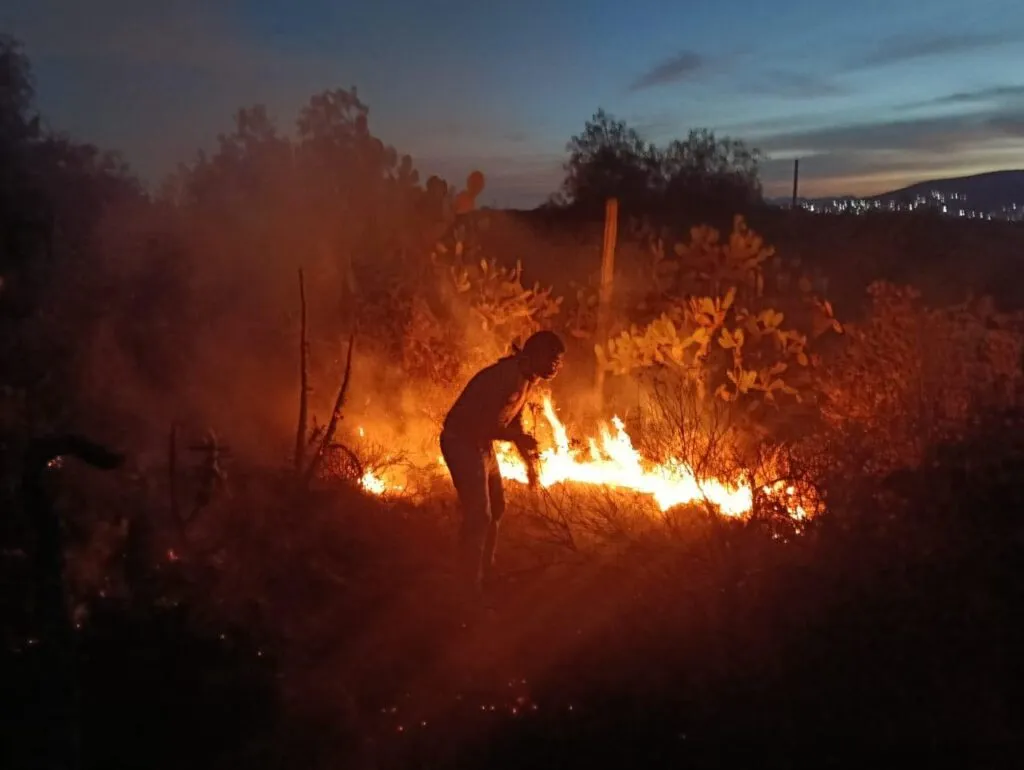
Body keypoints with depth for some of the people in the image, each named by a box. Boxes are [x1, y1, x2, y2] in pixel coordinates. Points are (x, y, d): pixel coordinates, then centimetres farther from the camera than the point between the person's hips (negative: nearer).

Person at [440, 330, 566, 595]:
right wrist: (517, 437, -25)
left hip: (481, 444, 10)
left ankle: (486, 572, 34)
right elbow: (480, 424, -30)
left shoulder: (527, 379, 1)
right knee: (478, 515, -9)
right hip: (462, 442, -10)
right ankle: (470, 586, 3)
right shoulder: (506, 377, -29)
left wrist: (530, 462, 13)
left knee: (495, 509, 18)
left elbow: (514, 420, 13)